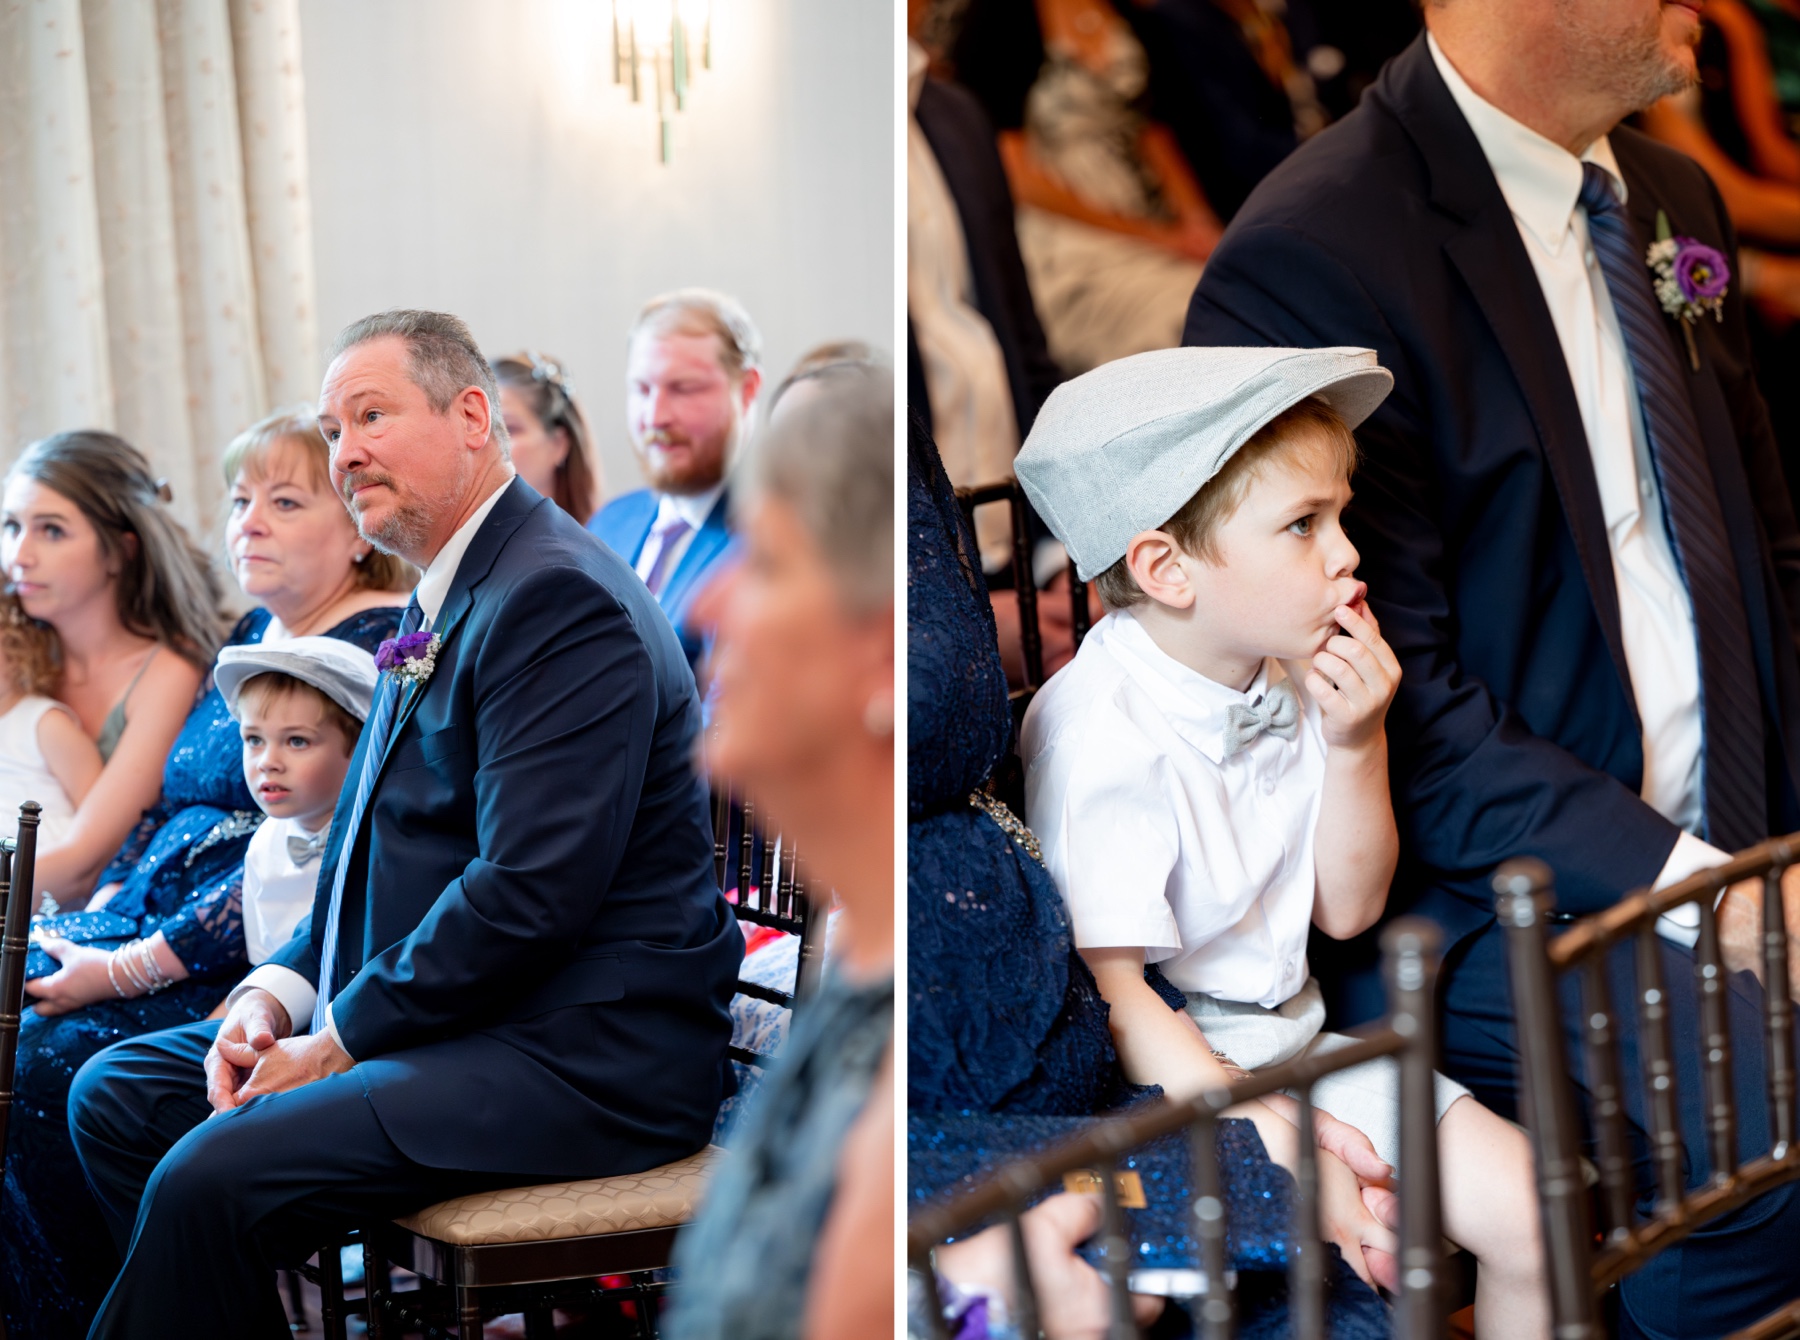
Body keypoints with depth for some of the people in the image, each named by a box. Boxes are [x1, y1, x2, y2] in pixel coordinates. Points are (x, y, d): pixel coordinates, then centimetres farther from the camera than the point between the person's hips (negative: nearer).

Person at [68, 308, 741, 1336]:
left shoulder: (558, 597, -16)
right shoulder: (441, 602, 17)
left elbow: (530, 892, -24)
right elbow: (373, 848, 22)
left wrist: (342, 1039, -15)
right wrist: (278, 990, 4)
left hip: (582, 1057, -10)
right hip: (441, 1016, 11)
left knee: (209, 1176, -25)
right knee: (114, 1095, 9)